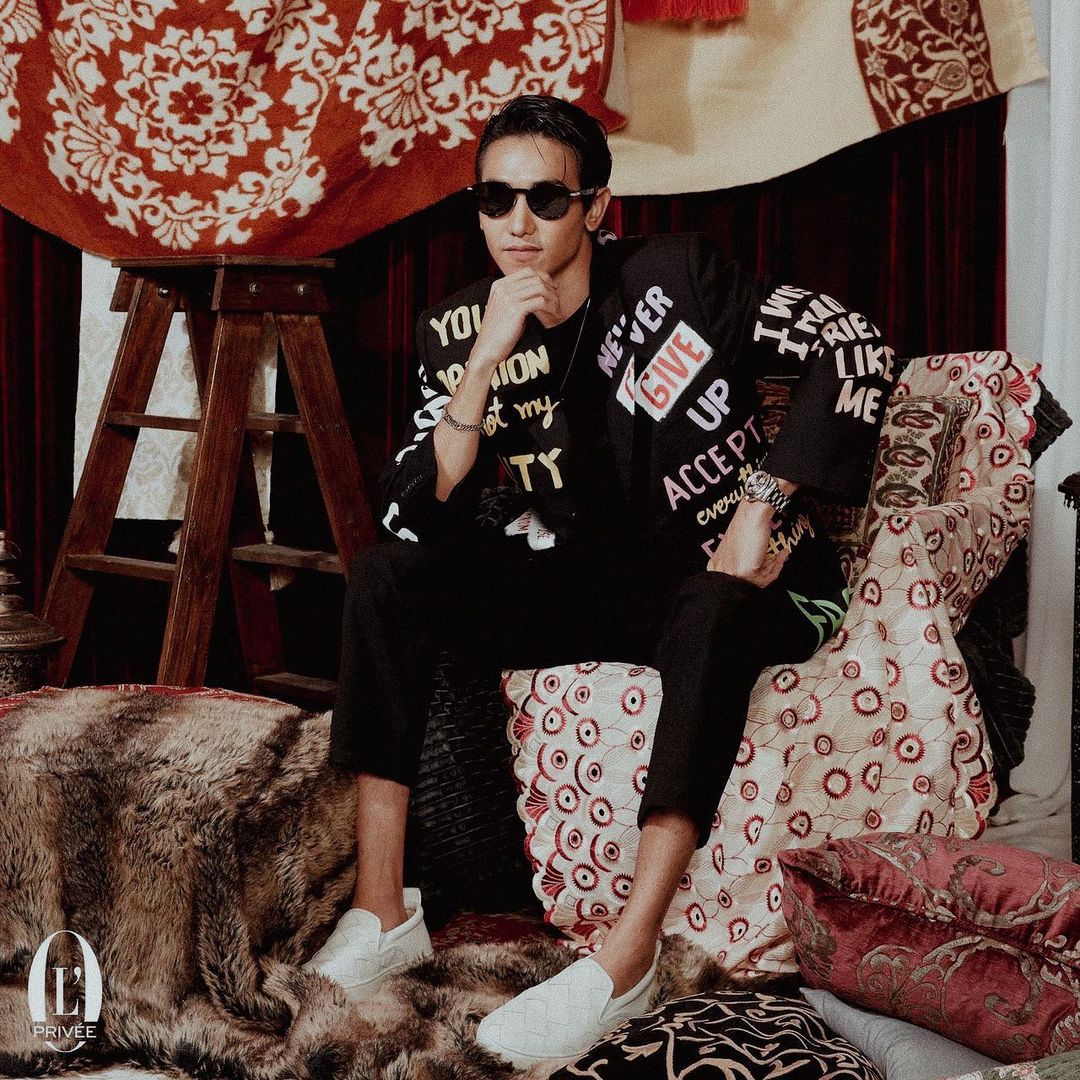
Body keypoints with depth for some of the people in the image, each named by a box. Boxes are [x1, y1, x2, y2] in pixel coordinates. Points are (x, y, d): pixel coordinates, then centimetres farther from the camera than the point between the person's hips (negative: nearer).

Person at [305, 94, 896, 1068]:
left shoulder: (674, 278, -12)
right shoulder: (458, 335, -3)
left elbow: (855, 349, -13)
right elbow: (419, 521, -14)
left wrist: (765, 502, -17)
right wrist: (487, 359, -25)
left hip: (740, 581, -4)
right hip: (595, 585, 4)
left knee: (709, 610, -40)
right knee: (388, 575, -16)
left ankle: (626, 962, -40)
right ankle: (381, 914, -17)